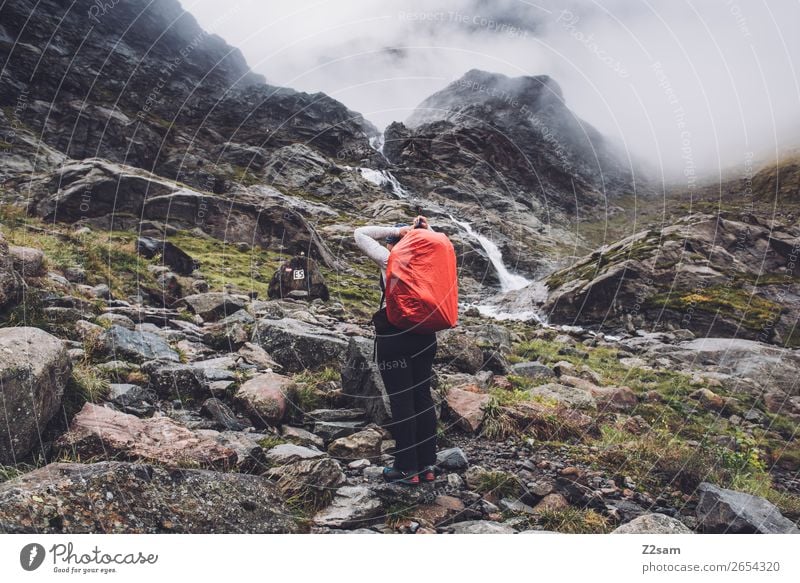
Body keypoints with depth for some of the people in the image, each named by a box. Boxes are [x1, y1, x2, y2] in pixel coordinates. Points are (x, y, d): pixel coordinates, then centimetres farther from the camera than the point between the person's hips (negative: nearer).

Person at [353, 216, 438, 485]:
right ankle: (427, 465, 18)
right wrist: (426, 230, 11)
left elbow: (360, 234, -1)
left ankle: (407, 469, 8)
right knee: (423, 397, 11)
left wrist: (395, 231, -4)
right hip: (424, 334, 6)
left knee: (401, 402, 1)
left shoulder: (389, 260, -8)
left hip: (394, 336, -6)